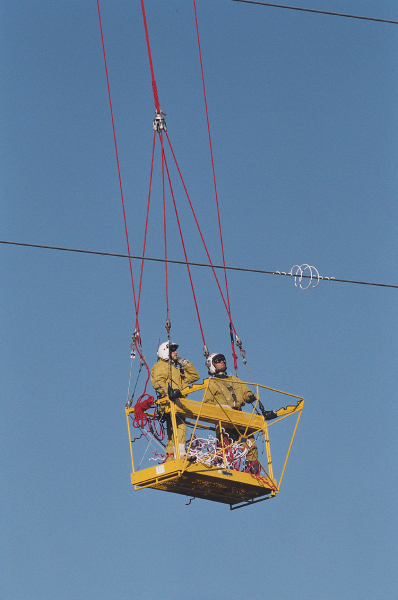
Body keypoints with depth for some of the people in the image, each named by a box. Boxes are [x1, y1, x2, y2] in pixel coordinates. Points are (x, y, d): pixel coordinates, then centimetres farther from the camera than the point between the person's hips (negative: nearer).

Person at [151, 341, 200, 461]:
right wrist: (168, 392, -28)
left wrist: (185, 364, 22)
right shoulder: (161, 366, 6)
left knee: (172, 432, 7)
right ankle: (179, 455, -35)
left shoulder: (177, 369, 32)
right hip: (171, 402, -9)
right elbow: (157, 382, -12)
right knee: (180, 427, -25)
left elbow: (194, 376, 31)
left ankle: (169, 458, 7)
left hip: (178, 403, 9)